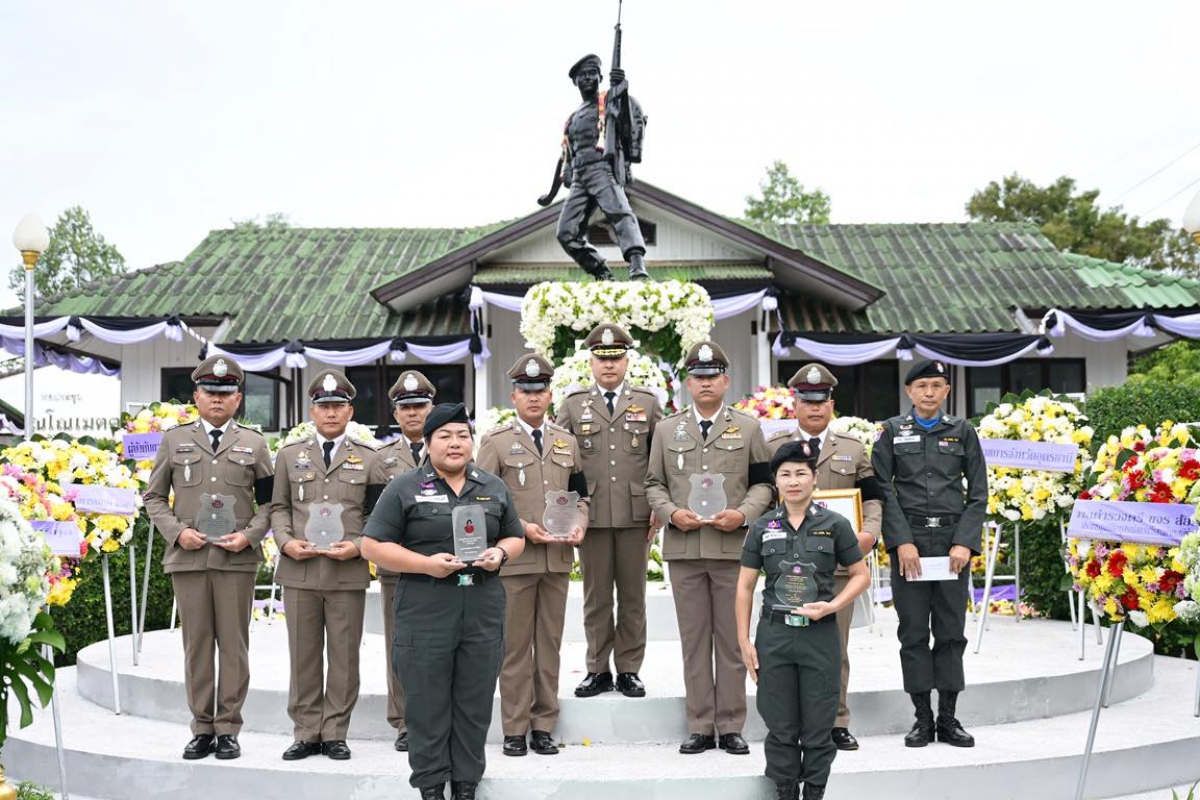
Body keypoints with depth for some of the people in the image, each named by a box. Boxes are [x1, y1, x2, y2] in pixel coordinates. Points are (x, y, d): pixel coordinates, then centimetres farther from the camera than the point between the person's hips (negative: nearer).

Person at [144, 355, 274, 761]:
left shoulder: (254, 443, 9)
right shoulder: (174, 440, 9)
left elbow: (268, 501, 9)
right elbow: (154, 497, 11)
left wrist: (249, 535, -8)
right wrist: (177, 532, -5)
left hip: (237, 558, 0)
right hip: (188, 557, 1)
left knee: (234, 644, 1)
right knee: (196, 644, 4)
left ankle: (228, 729, 9)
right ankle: (202, 728, 13)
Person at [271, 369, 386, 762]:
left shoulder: (367, 459, 8)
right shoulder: (289, 455, 12)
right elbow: (279, 508, 12)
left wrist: (358, 546, -10)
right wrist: (286, 541, -6)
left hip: (349, 573, -1)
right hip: (299, 572, 1)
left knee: (344, 656, 3)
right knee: (303, 655, 5)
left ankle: (335, 733, 12)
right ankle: (306, 732, 15)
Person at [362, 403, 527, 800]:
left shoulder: (494, 487, 12)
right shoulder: (404, 488, 0)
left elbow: (516, 537, 18)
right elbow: (373, 545, -3)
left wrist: (500, 553, -5)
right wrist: (426, 564, -14)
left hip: (484, 615, 3)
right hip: (425, 616, -3)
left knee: (475, 707, 8)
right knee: (428, 707, 4)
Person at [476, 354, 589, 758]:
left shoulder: (566, 442, 13)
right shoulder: (496, 441, 1)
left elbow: (579, 495, 18)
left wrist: (579, 524, -2)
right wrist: (522, 528, -14)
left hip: (558, 558, 4)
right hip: (514, 557, -4)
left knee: (550, 644, 8)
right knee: (516, 646, 1)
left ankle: (544, 727, 16)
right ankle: (515, 729, 9)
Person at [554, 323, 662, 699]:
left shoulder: (647, 403, 9)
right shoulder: (573, 405, 8)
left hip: (635, 516, 0)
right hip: (591, 516, 0)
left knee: (632, 596, 5)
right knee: (596, 597, 5)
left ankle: (629, 670, 14)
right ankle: (598, 670, 15)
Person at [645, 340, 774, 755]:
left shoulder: (747, 428, 9)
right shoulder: (667, 429, 11)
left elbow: (763, 484, 7)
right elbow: (654, 484, 12)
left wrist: (743, 514, -11)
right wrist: (672, 513, -8)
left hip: (734, 546, -1)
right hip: (684, 548, 1)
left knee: (732, 639, 3)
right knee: (694, 640, 4)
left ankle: (731, 727, 11)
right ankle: (700, 728, 11)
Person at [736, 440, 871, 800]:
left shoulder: (835, 525, 0)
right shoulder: (762, 527, 3)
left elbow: (861, 575, 5)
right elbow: (745, 586, 6)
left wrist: (831, 606, -11)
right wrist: (744, 642, 2)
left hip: (819, 635, -1)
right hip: (774, 635, 1)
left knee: (818, 726, 5)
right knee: (781, 727, 7)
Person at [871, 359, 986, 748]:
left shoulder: (962, 431, 8)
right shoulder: (892, 431, 5)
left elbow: (978, 493, 6)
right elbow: (883, 489, -1)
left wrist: (965, 542, -6)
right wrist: (902, 542, -11)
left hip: (953, 541, 1)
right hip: (909, 540, -1)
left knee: (951, 629, 3)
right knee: (913, 631, 2)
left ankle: (948, 718, 11)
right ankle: (923, 718, 9)